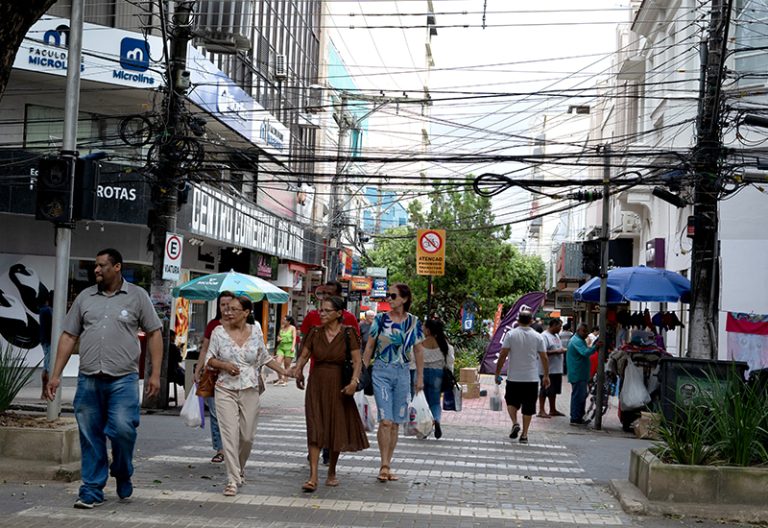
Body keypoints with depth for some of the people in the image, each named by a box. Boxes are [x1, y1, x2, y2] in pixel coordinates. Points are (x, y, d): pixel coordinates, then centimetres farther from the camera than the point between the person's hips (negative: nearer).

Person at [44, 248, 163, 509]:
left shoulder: (137, 296, 4)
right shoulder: (85, 297, 12)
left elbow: (154, 333, 4)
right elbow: (68, 336, 13)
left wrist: (155, 374, -3)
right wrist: (55, 375, 8)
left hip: (123, 379, -3)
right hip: (88, 380, 3)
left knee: (123, 430, -12)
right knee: (90, 437, 5)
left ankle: (123, 475, 16)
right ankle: (92, 491, 15)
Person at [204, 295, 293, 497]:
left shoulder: (256, 332, 3)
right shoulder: (219, 332, -1)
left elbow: (265, 357, 15)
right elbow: (209, 359, 6)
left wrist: (284, 372, 10)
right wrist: (224, 365, -13)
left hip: (250, 391, 2)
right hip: (225, 390, -1)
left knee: (247, 436, 5)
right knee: (230, 434, -9)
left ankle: (240, 468, 32)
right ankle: (233, 479, -5)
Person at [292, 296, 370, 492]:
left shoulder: (348, 333, -5)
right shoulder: (315, 332, 4)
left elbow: (357, 361, -8)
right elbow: (304, 356, 9)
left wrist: (354, 381, -23)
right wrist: (297, 371, -11)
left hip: (338, 387, -1)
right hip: (316, 386, 1)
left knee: (337, 430, 10)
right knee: (315, 430, -8)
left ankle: (332, 472, 28)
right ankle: (313, 477, -11)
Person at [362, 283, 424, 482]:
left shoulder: (413, 322, 4)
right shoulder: (380, 320, 0)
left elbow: (418, 351, 10)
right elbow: (369, 347, 6)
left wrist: (420, 377, 7)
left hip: (403, 374, 2)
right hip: (381, 372, -2)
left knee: (395, 423, 6)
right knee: (385, 420, -12)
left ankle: (387, 466, 16)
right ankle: (384, 466, -7)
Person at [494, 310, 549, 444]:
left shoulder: (511, 334, -4)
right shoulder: (537, 337, 0)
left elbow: (503, 355, -7)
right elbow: (544, 358, 2)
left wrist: (497, 373, 0)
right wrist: (546, 376, 12)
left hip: (514, 377, -1)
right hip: (532, 378, 1)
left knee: (511, 402, 17)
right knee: (528, 408, 7)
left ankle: (515, 423, -4)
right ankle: (524, 434, 8)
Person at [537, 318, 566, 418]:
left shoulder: (556, 336, 16)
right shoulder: (544, 336, -14)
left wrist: (562, 350, 5)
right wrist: (556, 351, -22)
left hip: (556, 369, 9)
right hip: (547, 370, -9)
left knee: (554, 390, 15)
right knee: (544, 391, -2)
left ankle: (553, 410, 24)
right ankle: (541, 411, 4)